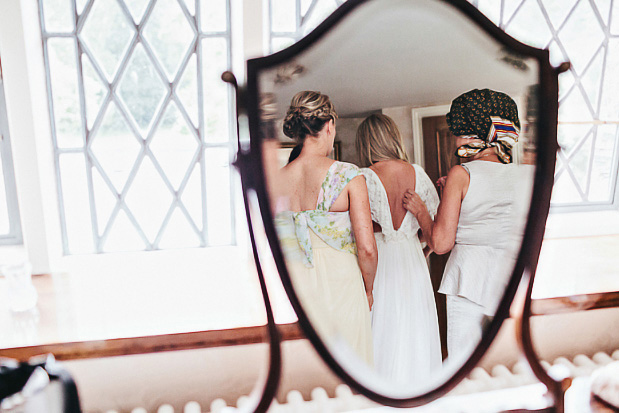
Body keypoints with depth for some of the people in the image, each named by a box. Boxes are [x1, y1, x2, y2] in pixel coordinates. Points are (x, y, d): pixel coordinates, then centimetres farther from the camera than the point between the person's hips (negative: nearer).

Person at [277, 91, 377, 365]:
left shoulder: (277, 180, -3)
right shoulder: (348, 176, -12)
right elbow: (367, 248, -14)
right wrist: (368, 290, 3)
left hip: (295, 288, 3)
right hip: (341, 285, -3)